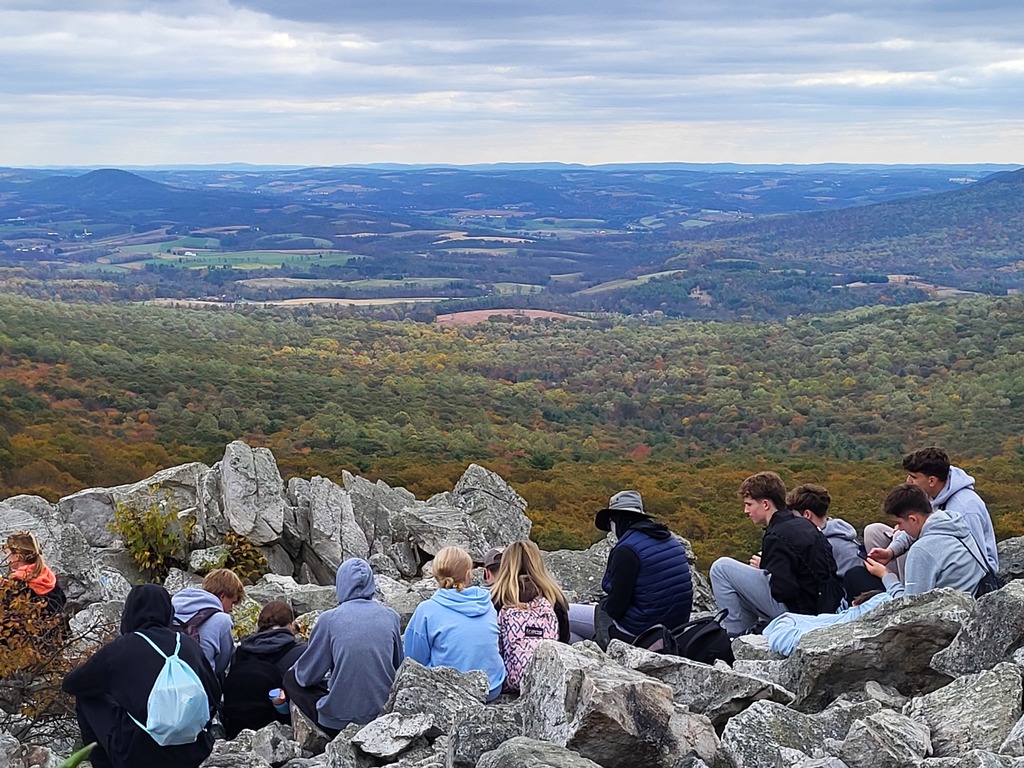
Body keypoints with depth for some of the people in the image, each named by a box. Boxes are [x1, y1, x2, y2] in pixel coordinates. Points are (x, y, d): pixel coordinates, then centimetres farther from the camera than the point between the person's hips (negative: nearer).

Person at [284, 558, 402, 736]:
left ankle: (335, 735, 9)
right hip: (385, 709, 5)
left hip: (342, 716, -5)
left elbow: (307, 675, -1)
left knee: (292, 678, 18)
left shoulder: (330, 618, -10)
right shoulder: (390, 616, -1)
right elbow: (398, 666, 12)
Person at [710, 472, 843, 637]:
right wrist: (767, 565, 12)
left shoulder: (777, 537, -18)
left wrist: (763, 567, -4)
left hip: (796, 610, -9)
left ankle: (735, 635, -2)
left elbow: (783, 590, -24)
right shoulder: (804, 524, 9)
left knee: (721, 567, -7)